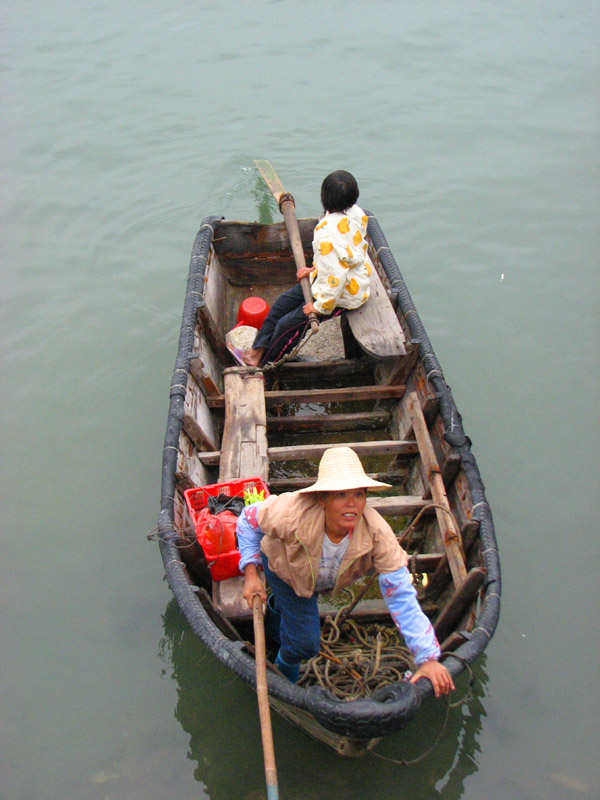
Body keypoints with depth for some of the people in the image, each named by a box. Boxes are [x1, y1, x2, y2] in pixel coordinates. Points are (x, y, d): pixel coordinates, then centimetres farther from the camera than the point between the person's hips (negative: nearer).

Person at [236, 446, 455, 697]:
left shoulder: (377, 533, -38)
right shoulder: (292, 513, -43)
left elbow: (401, 596, -35)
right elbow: (249, 517, -21)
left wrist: (428, 658, -37)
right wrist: (251, 573, -26)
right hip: (284, 568, -3)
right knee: (305, 643, -3)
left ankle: (278, 608, 63)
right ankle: (285, 671, 33)